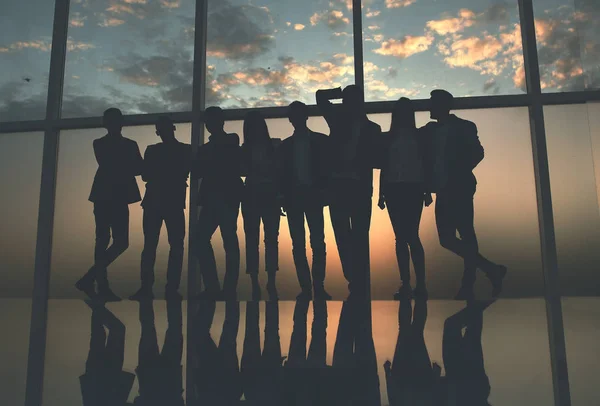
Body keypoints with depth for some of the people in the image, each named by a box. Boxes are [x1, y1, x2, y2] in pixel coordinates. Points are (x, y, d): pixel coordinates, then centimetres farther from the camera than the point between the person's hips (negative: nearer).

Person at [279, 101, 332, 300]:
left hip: (313, 194, -2)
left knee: (317, 242, -9)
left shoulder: (320, 140, 9)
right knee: (298, 244, 0)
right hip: (293, 196, 2)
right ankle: (305, 287, 3)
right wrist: (284, 196, -2)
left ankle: (319, 286, -5)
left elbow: (327, 167, 3)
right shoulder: (286, 144, 15)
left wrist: (323, 191, -10)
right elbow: (282, 172, 10)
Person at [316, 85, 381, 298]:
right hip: (338, 186, 2)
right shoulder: (338, 121, 10)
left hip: (360, 187, -2)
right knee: (343, 237, 4)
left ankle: (360, 283, 1)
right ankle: (354, 281, 10)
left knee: (359, 238, -2)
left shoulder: (372, 128, 7)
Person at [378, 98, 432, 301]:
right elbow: (384, 168, 10)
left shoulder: (419, 137, 7)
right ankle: (406, 284, 6)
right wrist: (381, 193, 6)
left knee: (411, 236, -11)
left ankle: (420, 284, -7)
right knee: (401, 237, 2)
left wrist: (427, 190, -4)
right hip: (393, 190, 2)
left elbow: (426, 164, 4)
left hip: (413, 189, -2)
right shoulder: (387, 139, 11)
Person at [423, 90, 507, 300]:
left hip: (460, 188, -6)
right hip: (443, 191, 6)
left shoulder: (463, 127, 1)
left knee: (466, 235, -5)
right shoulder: (430, 130, 15)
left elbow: (477, 152, -6)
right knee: (446, 239, 4)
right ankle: (491, 269, 17)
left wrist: (460, 173, -11)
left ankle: (468, 286, 1)